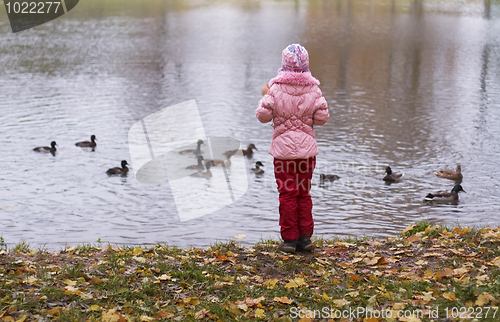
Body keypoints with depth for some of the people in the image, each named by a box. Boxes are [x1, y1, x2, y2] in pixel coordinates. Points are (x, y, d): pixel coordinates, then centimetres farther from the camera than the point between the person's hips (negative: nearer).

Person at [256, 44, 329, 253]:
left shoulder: (276, 88, -8)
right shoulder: (313, 89, -2)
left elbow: (263, 116, -6)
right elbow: (322, 118, -2)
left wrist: (265, 96, 10)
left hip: (283, 147, -2)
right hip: (307, 147, 2)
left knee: (287, 193, 3)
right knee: (304, 193, 12)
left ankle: (290, 238, 5)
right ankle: (305, 238, 15)